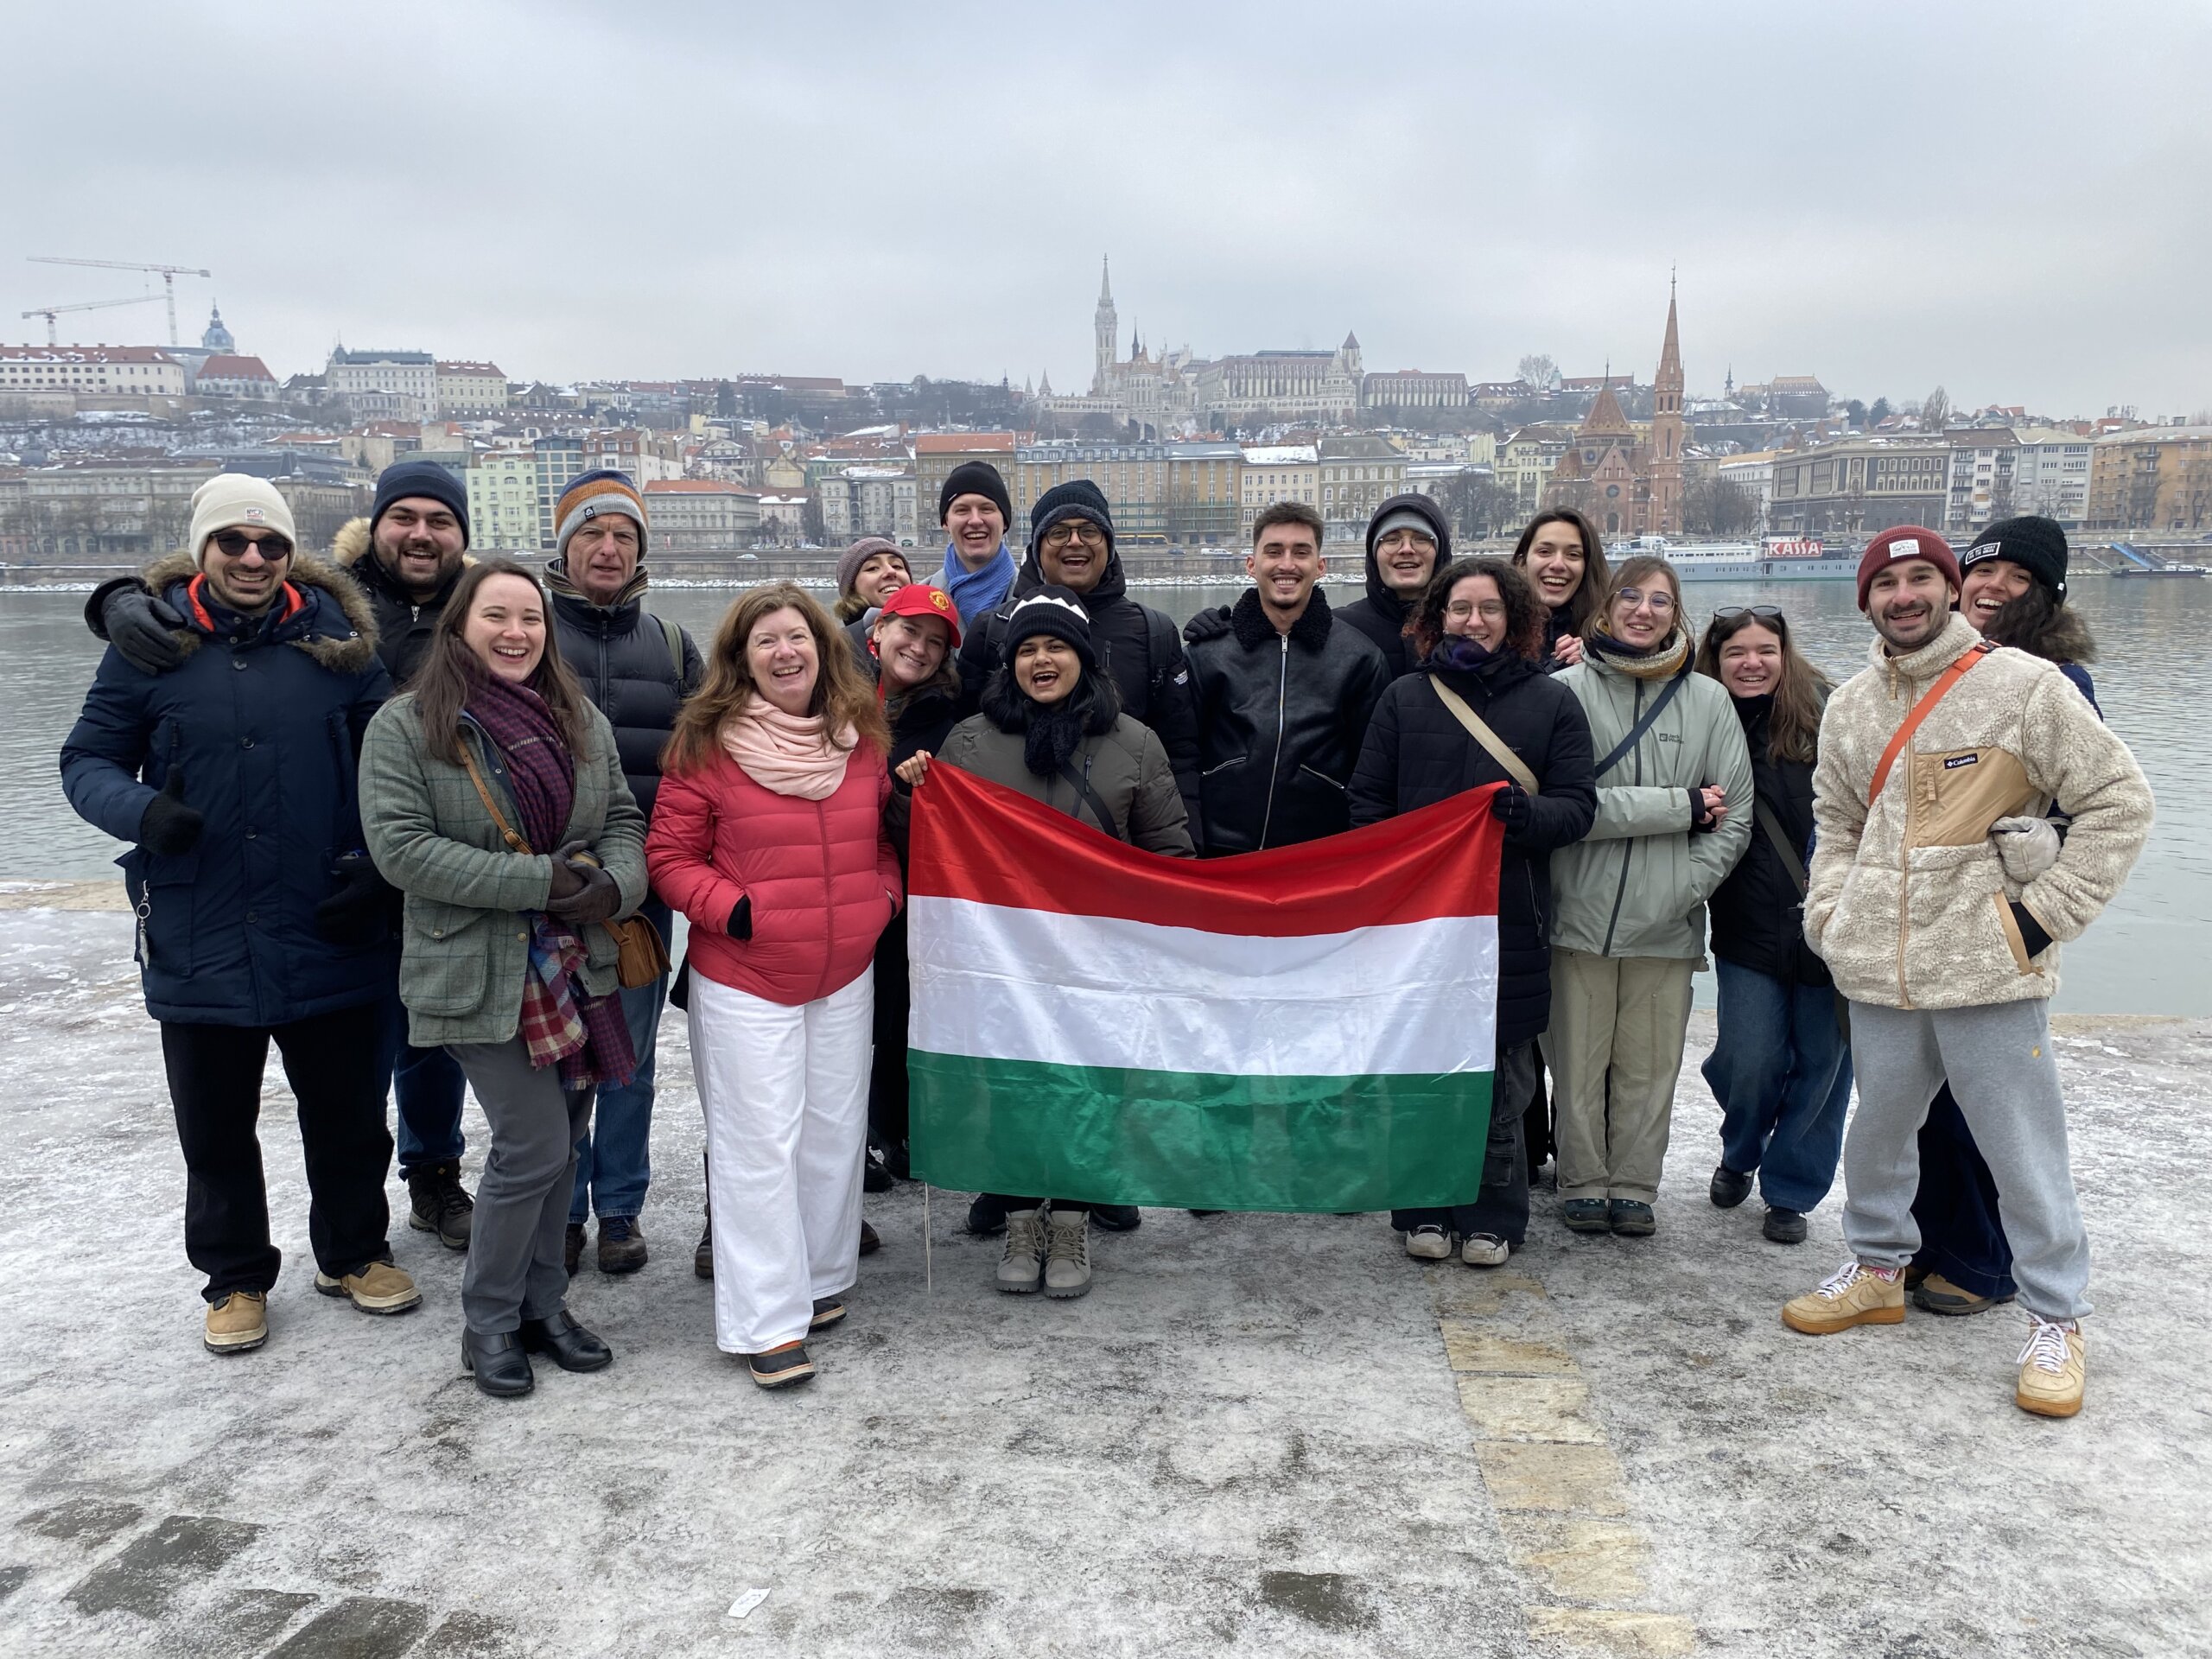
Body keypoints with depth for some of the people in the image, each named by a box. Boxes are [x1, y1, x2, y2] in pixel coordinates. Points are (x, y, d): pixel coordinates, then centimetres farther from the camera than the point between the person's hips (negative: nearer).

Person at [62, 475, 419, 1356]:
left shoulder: (336, 637, 0)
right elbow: (86, 761, 3)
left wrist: (377, 862, -7)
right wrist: (140, 809, -18)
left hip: (330, 938, 0)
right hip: (200, 944, 0)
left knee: (348, 1116, 14)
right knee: (215, 1131, 14)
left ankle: (353, 1252, 36)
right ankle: (237, 1277, 34)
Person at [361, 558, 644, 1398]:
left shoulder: (582, 722, 10)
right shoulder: (406, 725, -6)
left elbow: (624, 820, 11)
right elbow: (401, 847, -15)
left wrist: (614, 886, -12)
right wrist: (540, 879, -20)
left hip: (577, 968, 6)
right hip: (481, 975, -5)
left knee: (559, 1146, 13)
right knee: (535, 1147, -7)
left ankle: (543, 1305, 30)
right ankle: (488, 1324, 14)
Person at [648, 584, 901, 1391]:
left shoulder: (862, 735, 4)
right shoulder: (707, 742, -9)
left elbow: (884, 835, 17)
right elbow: (670, 856, -6)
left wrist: (886, 895, 0)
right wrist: (731, 909, -20)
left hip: (846, 976, 5)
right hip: (744, 981, -5)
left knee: (836, 1133, 14)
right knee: (759, 1146, -1)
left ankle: (822, 1280, 33)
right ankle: (768, 1323, 8)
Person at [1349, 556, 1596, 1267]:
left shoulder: (1553, 702, 7)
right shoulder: (1404, 697, 10)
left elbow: (1577, 806, 2)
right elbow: (1368, 802, 10)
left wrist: (1527, 813, -19)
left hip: (1509, 921, -1)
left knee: (1499, 1078, 3)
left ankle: (1491, 1217, 17)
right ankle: (1425, 1211, 19)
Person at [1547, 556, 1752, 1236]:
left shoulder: (1708, 700, 6)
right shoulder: (1567, 690, -4)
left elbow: (1735, 815, 5)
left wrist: (1684, 889, -7)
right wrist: (1680, 806, -9)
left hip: (1667, 923, 2)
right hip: (1581, 912, -2)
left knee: (1649, 1064, 9)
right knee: (1579, 1060, 6)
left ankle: (1634, 1187, 23)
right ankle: (1583, 1185, 22)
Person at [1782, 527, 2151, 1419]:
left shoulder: (2023, 684, -7)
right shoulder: (1851, 705, 9)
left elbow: (2119, 803, -4)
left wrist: (2045, 913, -8)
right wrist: (1829, 912, 8)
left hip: (1989, 972, -5)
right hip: (1879, 975, 5)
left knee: (2024, 1151, 2)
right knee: (1877, 1129, 18)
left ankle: (2055, 1319, 19)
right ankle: (1877, 1267, 38)